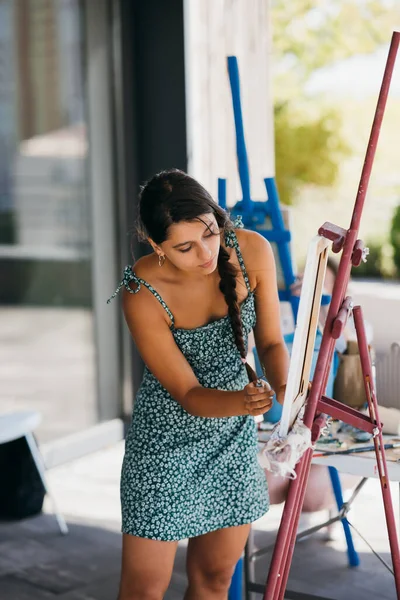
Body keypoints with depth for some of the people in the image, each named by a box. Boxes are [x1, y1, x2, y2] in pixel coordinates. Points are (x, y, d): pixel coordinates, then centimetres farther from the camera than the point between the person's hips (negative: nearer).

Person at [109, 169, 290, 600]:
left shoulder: (251, 250, -17)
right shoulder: (142, 294, -26)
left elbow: (270, 341, -6)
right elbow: (188, 394, -21)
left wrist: (283, 387, -28)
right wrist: (242, 401, -41)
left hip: (234, 435, 4)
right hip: (168, 439, -4)